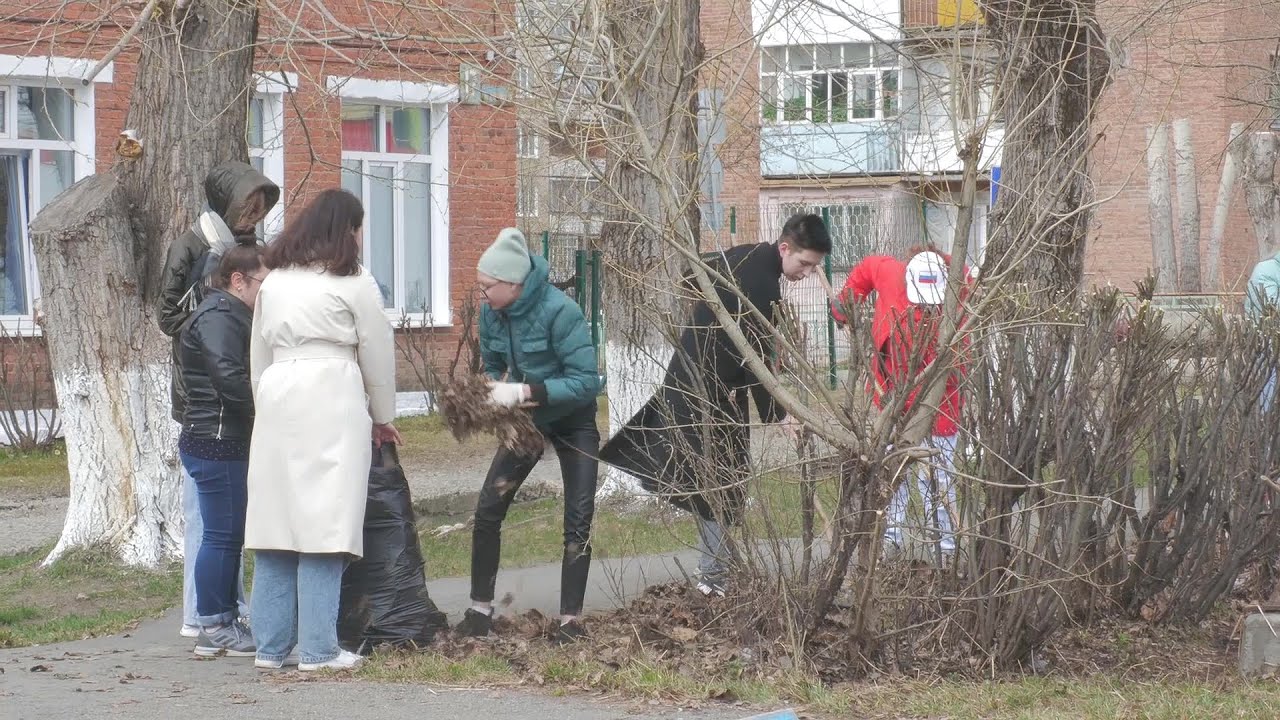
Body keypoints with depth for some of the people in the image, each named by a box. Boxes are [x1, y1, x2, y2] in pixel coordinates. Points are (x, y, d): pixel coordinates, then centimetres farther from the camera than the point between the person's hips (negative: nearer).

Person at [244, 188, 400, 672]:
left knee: (275, 524, 7)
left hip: (277, 401, 5)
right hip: (332, 403, -5)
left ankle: (271, 646, 10)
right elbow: (378, 357, 7)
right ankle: (318, 649, -6)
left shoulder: (274, 282, 17)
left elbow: (259, 357, 17)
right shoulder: (354, 283, 1)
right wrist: (382, 418, 20)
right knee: (324, 525, -5)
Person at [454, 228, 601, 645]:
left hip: (573, 422, -5)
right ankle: (480, 609, 6)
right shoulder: (491, 314, -12)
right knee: (488, 509, -4)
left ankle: (571, 620, 3)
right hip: (525, 421, 5)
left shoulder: (560, 312, -30)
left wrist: (525, 391, -38)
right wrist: (492, 392, -19)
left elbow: (586, 382, -31)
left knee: (578, 521, -5)